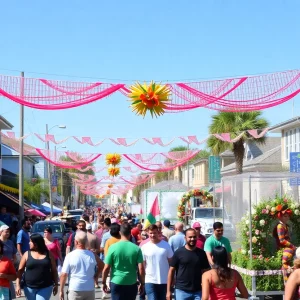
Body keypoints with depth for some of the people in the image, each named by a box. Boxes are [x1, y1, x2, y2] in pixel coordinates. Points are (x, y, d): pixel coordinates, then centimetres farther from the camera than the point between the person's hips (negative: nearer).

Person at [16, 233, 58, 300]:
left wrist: (56, 284, 5)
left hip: (45, 288, -1)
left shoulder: (48, 254, 2)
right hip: (29, 287, 1)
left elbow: (54, 270, 8)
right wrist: (18, 285, -6)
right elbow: (20, 270, 2)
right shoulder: (27, 254, 2)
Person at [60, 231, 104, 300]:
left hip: (75, 290, -3)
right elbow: (101, 265, 17)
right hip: (90, 290, 3)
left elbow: (64, 274, -10)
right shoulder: (92, 255, -1)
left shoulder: (70, 256, -11)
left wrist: (61, 290, -2)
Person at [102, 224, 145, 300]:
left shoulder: (113, 247, -8)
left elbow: (106, 268, -6)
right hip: (132, 284, 1)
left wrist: (104, 282, 7)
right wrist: (142, 283, 7)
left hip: (116, 283, -1)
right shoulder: (136, 248, -5)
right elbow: (141, 269, -7)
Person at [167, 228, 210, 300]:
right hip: (182, 291, -2)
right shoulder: (178, 252, -3)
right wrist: (169, 291, -5)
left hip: (198, 291, 2)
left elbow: (205, 272, 8)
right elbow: (171, 271, -1)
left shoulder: (201, 253, 4)